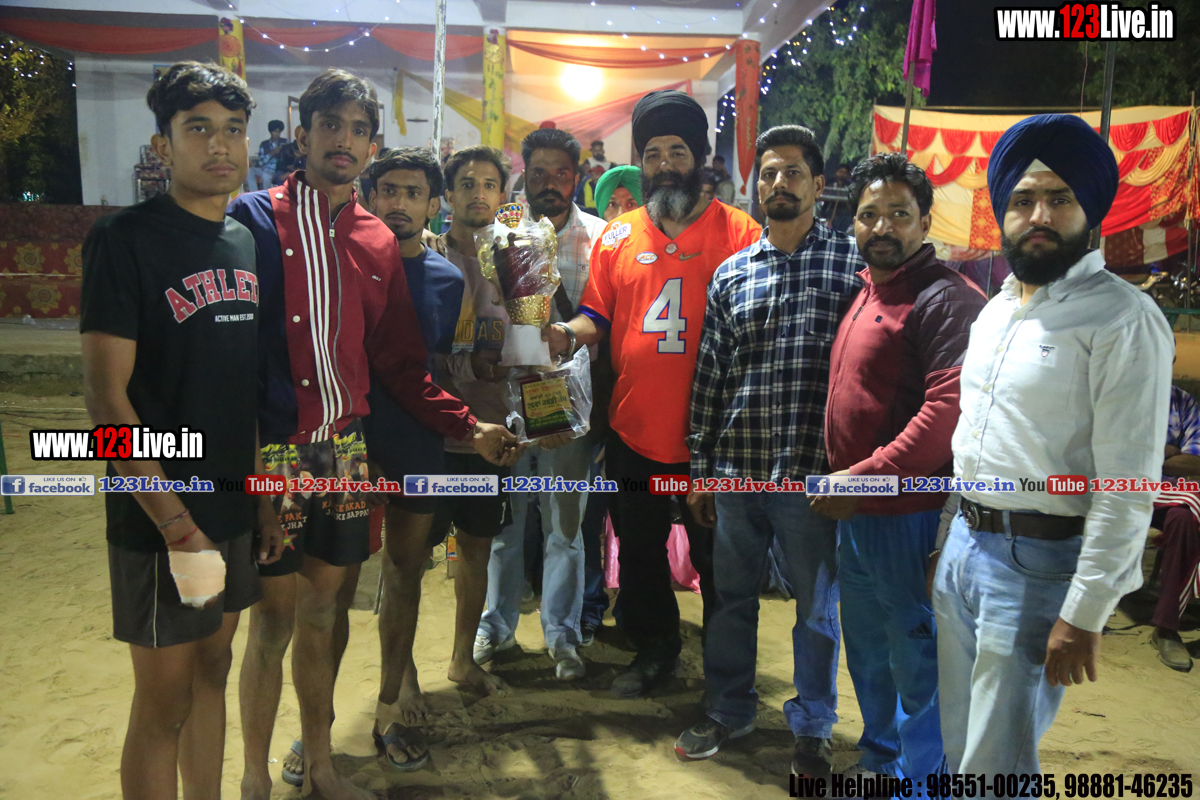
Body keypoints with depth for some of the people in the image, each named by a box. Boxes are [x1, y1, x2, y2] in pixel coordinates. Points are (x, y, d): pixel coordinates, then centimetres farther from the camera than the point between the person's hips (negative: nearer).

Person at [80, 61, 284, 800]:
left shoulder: (249, 245, 7)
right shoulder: (126, 240, -11)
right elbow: (106, 397, -15)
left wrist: (267, 498, 10)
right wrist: (178, 527, -18)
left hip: (236, 508, 6)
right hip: (162, 519, -6)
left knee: (213, 673, 19)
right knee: (164, 702, 6)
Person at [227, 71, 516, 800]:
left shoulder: (378, 244, 10)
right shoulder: (254, 220, -4)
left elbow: (400, 362, 11)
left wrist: (467, 425, 4)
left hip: (343, 448, 5)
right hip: (272, 448, -4)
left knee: (325, 609, 15)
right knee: (275, 616, 4)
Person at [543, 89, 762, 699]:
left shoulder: (740, 233, -4)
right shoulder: (618, 235, 7)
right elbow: (598, 315, 10)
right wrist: (569, 333, -12)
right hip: (633, 428, 4)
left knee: (717, 558, 11)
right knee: (639, 552, 19)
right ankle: (656, 649, 42)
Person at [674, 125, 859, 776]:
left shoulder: (852, 262, -1)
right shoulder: (730, 274, 9)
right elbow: (709, 375, 10)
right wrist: (699, 468, 8)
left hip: (813, 473, -3)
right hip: (736, 470, 3)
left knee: (817, 606, 11)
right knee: (731, 596, 15)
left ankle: (811, 727, 31)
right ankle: (729, 711, 35)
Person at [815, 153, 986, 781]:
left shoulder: (947, 300, -16)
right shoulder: (865, 292, 12)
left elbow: (948, 412, -25)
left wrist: (863, 480, -22)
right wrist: (839, 481, 12)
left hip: (909, 515, -9)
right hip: (853, 511, 9)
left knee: (915, 658, 7)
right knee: (867, 648, 22)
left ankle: (920, 776, 27)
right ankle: (880, 757, 42)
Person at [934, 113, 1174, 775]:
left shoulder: (1123, 319, -13)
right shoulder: (996, 309, 12)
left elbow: (1129, 485, -17)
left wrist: (1084, 614, -19)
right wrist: (949, 541, 17)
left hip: (1038, 563, -7)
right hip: (964, 545, 7)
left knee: (995, 765, 3)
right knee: (958, 744, 19)